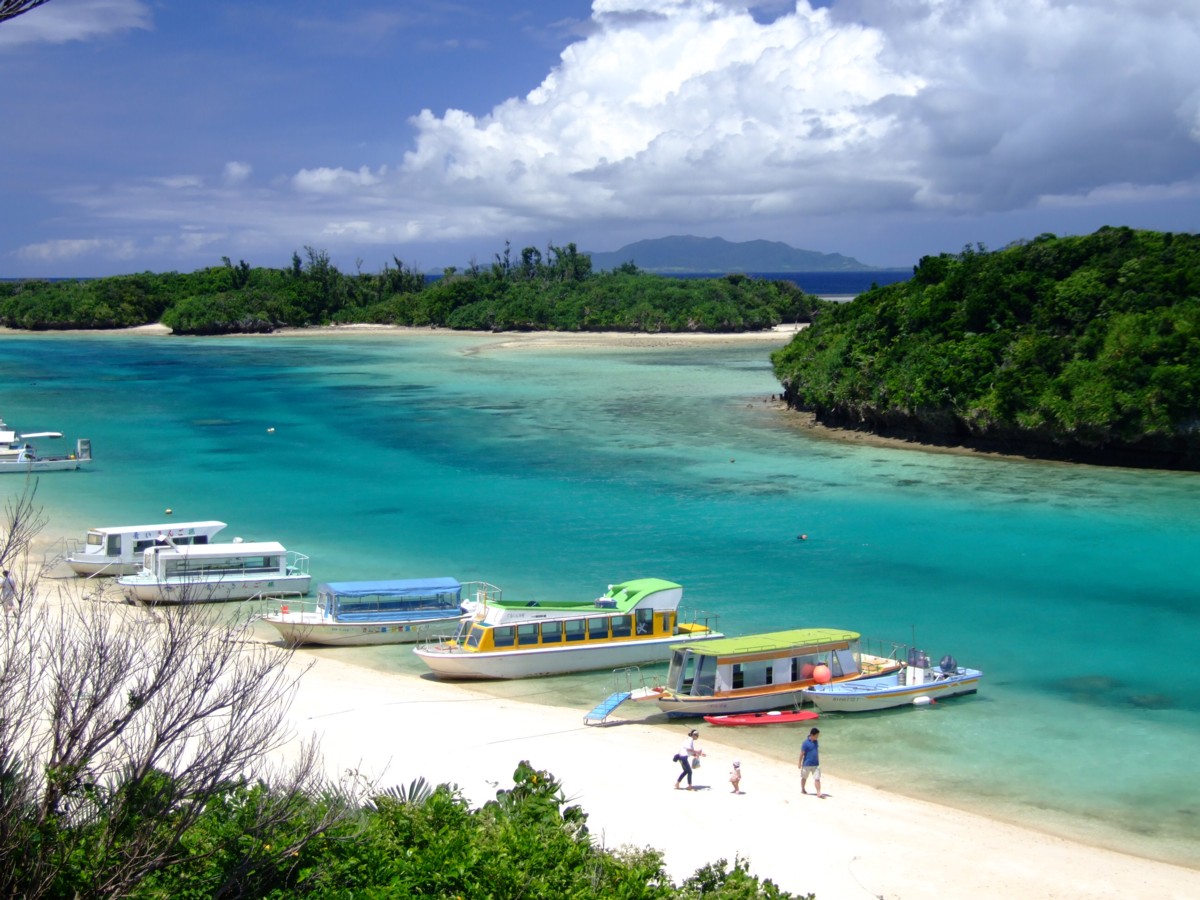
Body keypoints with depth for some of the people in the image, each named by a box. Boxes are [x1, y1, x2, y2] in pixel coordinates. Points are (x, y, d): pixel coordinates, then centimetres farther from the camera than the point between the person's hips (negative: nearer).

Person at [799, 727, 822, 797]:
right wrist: (800, 763, -8)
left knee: (817, 778, -5)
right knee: (804, 778, 15)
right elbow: (802, 753, -11)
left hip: (815, 765, 4)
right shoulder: (806, 743, -16)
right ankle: (803, 789, 35)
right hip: (807, 764, -4)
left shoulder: (816, 742, 3)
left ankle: (819, 793, -5)